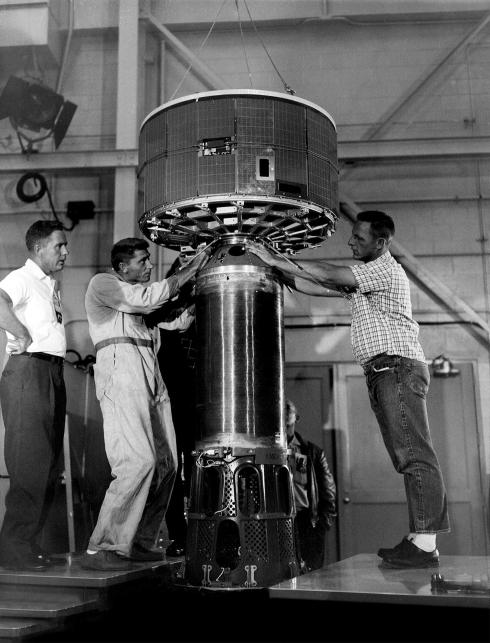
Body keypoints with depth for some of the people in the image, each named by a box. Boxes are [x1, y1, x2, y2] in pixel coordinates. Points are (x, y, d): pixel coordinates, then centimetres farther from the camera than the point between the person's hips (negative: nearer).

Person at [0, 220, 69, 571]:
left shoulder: (52, 285, 22)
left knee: (49, 465, 10)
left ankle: (30, 543, 18)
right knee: (30, 463, -10)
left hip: (54, 373, 9)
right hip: (29, 371, -9)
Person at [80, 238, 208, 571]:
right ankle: (100, 549, -14)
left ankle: (139, 543, 14)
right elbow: (146, 298, -9)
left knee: (166, 463, 3)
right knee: (138, 461, -20)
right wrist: (189, 271, -2)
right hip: (121, 370, -8)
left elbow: (178, 319, 27)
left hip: (151, 375, 9)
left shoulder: (137, 292, 29)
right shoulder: (102, 283, 6)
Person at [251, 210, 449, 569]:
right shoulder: (362, 277, 24)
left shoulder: (386, 269, -5)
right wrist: (276, 268, 10)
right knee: (408, 457, 7)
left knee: (415, 454, -12)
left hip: (399, 367, -10)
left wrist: (276, 260, -8)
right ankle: (420, 538, 9)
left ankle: (425, 544, -14)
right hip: (384, 374, 10)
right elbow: (315, 288, 19)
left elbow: (328, 275, -14)